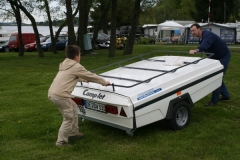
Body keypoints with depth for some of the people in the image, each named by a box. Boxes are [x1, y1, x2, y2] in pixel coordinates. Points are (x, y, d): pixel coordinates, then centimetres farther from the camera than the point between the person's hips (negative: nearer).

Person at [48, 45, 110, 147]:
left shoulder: (64, 65, 21)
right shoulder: (76, 67, -4)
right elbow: (91, 76, 4)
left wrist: (81, 79, 56)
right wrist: (104, 82, 17)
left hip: (52, 93, 9)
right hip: (60, 95, -9)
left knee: (74, 108, 23)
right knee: (69, 118, 1)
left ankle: (73, 133, 31)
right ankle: (61, 142, 4)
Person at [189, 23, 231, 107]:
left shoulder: (208, 35, -28)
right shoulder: (202, 38, 4)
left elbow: (205, 45, -50)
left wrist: (196, 50, -65)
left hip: (224, 56, -10)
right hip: (216, 57, 10)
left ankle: (214, 100, -10)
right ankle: (226, 95, 30)